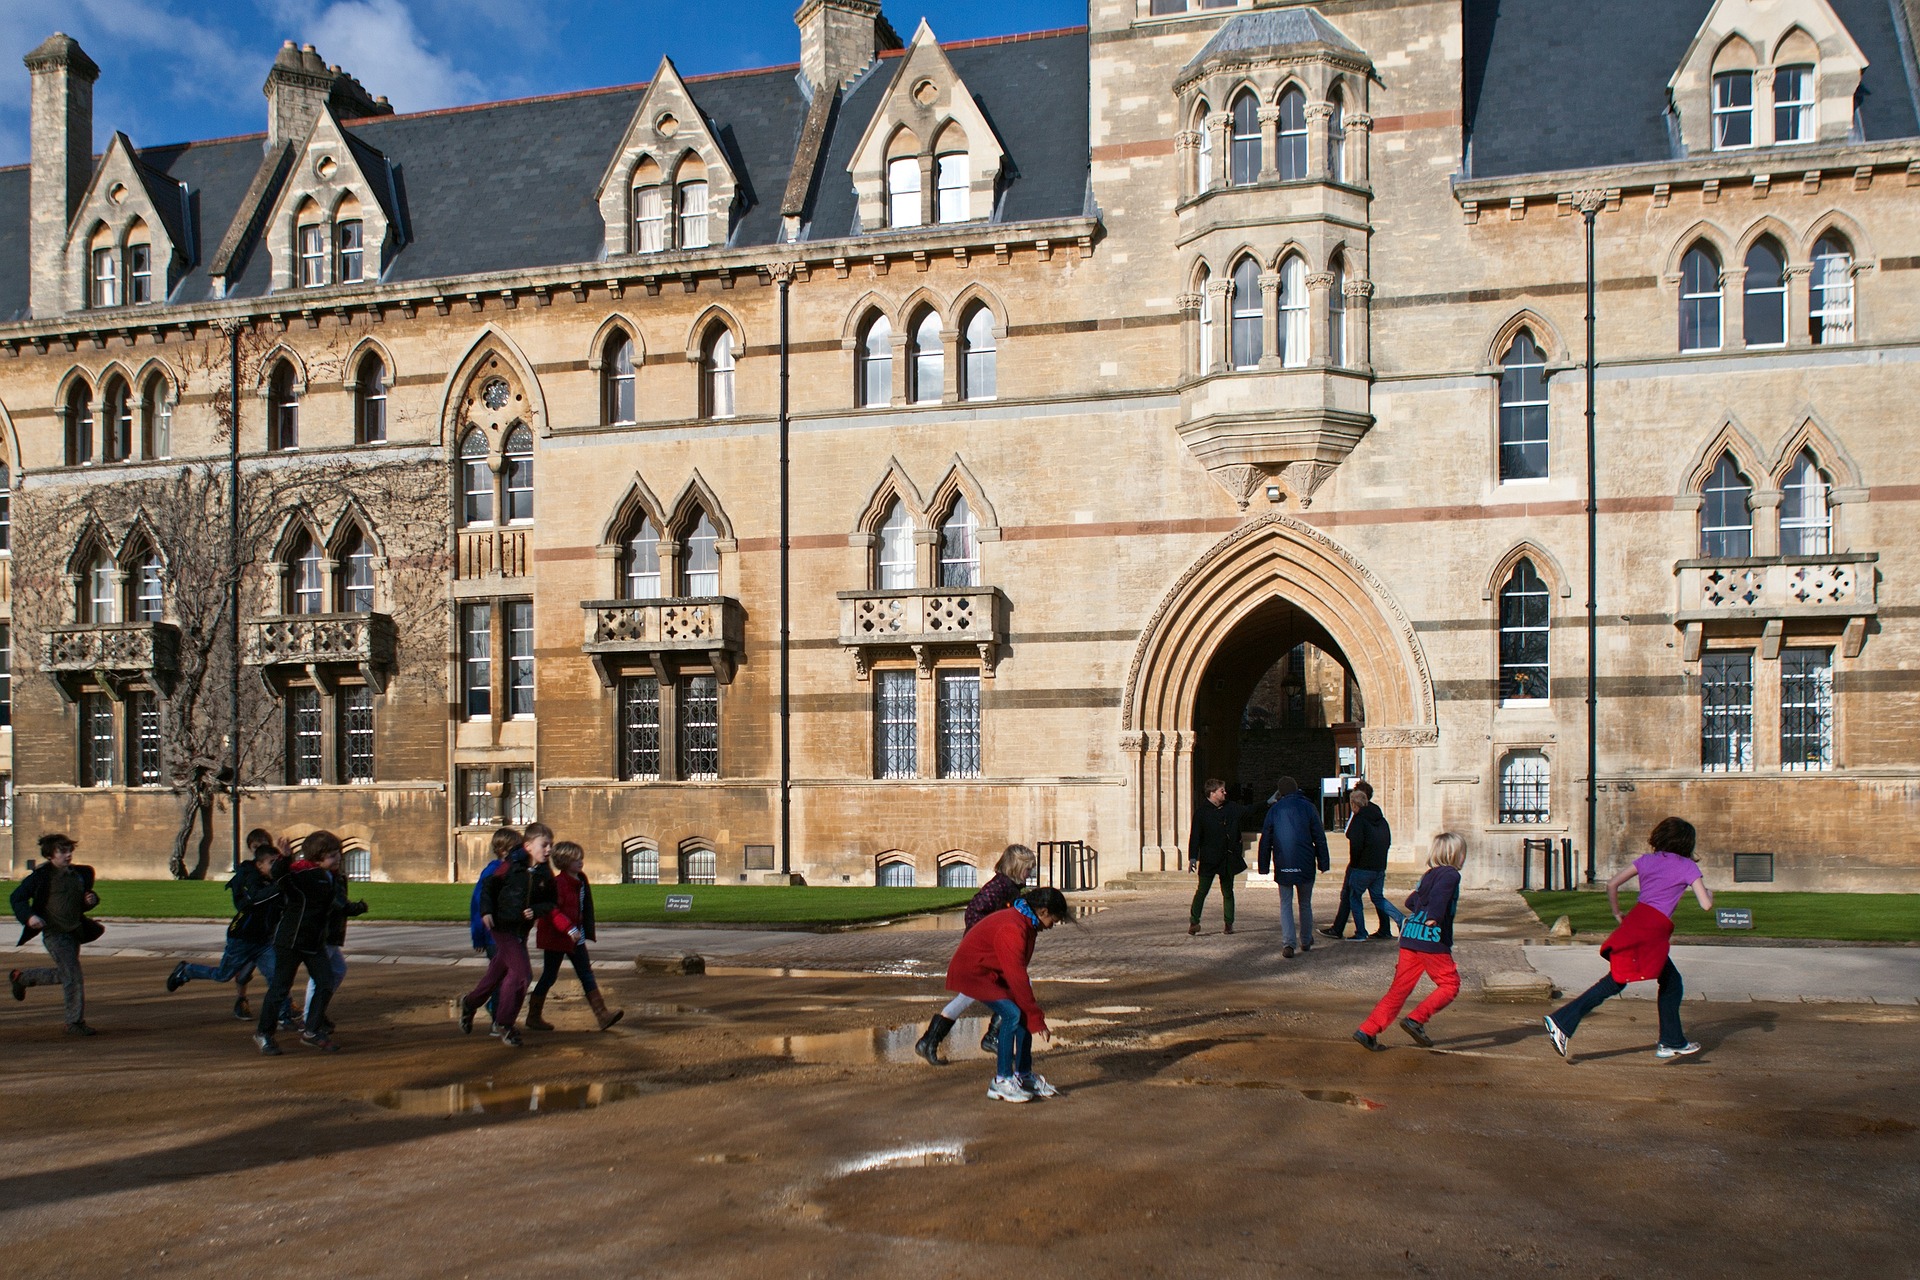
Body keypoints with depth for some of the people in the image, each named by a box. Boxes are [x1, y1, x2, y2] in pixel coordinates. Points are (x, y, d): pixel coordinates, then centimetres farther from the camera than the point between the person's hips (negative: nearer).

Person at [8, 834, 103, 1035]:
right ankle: (75, 1023, 0)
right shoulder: (42, 875, -8)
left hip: (75, 931, 7)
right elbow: (17, 897, -3)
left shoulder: (79, 874, 10)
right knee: (73, 977, -10)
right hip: (54, 933, -7)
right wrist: (29, 916, -19)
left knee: (64, 974, 19)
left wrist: (91, 900, 0)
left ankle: (21, 977, 40)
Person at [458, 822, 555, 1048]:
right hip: (503, 926, -6)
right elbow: (488, 885, -3)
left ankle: (469, 1003, 44)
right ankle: (504, 1024, 1)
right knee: (521, 973, -14)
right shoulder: (511, 866, -13)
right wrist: (486, 911, -12)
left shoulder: (546, 874, -1)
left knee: (497, 973, 18)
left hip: (522, 930, 6)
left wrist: (536, 910, -13)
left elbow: (550, 902, 6)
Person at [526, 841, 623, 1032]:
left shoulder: (581, 880, 7)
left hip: (575, 938, 8)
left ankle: (602, 1015, -2)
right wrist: (568, 929, -31)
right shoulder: (558, 883, -19)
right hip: (555, 937, -8)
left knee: (587, 975, 2)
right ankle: (533, 1017, 18)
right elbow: (551, 910, -26)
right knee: (549, 976, 3)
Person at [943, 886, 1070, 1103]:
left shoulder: (1026, 924, 4)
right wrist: (1037, 1019, -25)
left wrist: (1033, 1011, 14)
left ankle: (1024, 1076, 11)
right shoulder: (1012, 930, -29)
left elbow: (1017, 973, 14)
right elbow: (1017, 978, -30)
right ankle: (1002, 1081, -13)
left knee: (1023, 1013, 1)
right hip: (972, 973, -10)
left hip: (993, 973, 10)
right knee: (1012, 1013, -21)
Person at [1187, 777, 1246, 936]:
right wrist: (1192, 856, -12)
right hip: (1209, 859, -4)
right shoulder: (1201, 811, -5)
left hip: (1228, 857, 4)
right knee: (1202, 889, -4)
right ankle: (1194, 921, 3)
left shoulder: (1232, 809, 8)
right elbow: (1195, 836, -7)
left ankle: (1229, 923, 15)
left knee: (1228, 891, 9)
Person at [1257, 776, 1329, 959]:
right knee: (1305, 904, 16)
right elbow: (1320, 837, 0)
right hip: (1305, 865, 0)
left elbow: (1265, 841, 4)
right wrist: (1323, 862, 5)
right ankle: (1306, 941, 26)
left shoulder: (1274, 810, 3)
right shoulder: (1308, 807, 1)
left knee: (1285, 904, 4)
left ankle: (1288, 943, -11)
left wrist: (1263, 867, 10)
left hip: (1283, 866, 0)